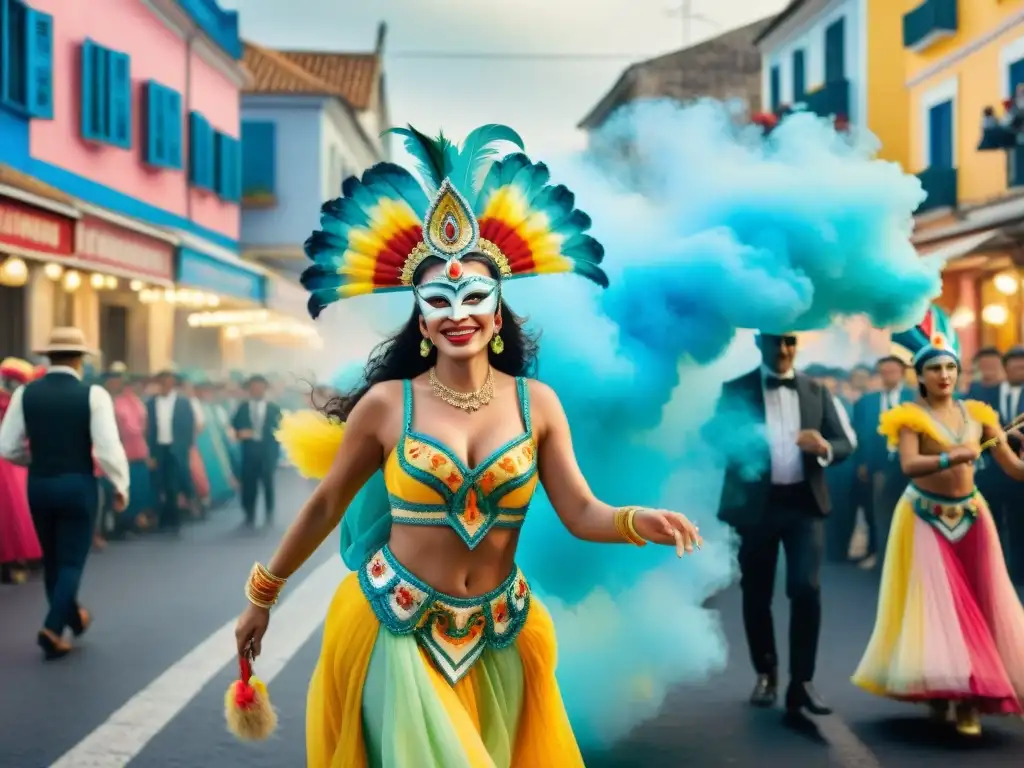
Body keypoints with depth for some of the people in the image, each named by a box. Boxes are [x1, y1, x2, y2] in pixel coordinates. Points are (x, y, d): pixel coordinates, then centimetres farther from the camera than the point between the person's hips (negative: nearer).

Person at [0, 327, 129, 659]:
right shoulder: (93, 394, -11)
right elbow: (108, 447, -16)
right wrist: (121, 485, -2)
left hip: (38, 485, 3)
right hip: (78, 484, -3)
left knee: (51, 558, 20)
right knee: (72, 560, 6)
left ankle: (73, 617, 36)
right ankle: (53, 628, -9)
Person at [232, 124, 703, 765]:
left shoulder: (537, 403, -3)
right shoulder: (386, 404, -8)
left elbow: (582, 512, -7)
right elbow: (324, 507, 1)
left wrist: (638, 521, -28)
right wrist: (263, 595, 8)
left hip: (495, 637, 3)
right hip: (397, 628, -2)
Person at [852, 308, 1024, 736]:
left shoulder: (977, 413, 4)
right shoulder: (910, 416, -7)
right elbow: (910, 465, -24)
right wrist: (952, 457, -38)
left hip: (970, 517, 4)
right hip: (926, 519, -4)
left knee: (979, 605, 1)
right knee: (935, 605, -4)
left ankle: (969, 701, 6)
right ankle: (939, 690, 8)